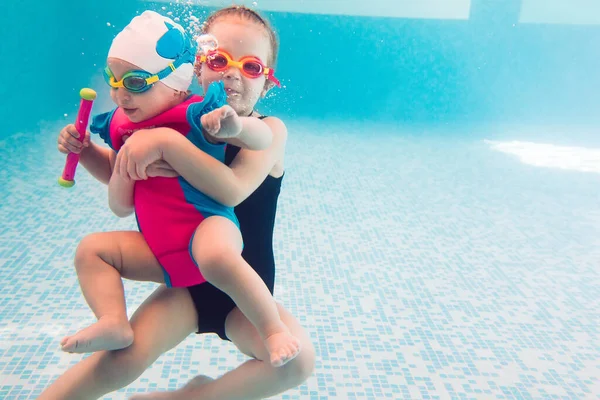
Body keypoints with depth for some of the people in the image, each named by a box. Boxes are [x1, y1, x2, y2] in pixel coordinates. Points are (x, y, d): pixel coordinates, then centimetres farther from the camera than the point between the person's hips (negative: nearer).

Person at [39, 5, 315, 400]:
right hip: (186, 283, 2)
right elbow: (123, 175, 15)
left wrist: (166, 142, -38)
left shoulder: (269, 130, -13)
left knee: (299, 360, -23)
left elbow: (232, 189, -34)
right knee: (123, 360, -20)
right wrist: (85, 149, -3)